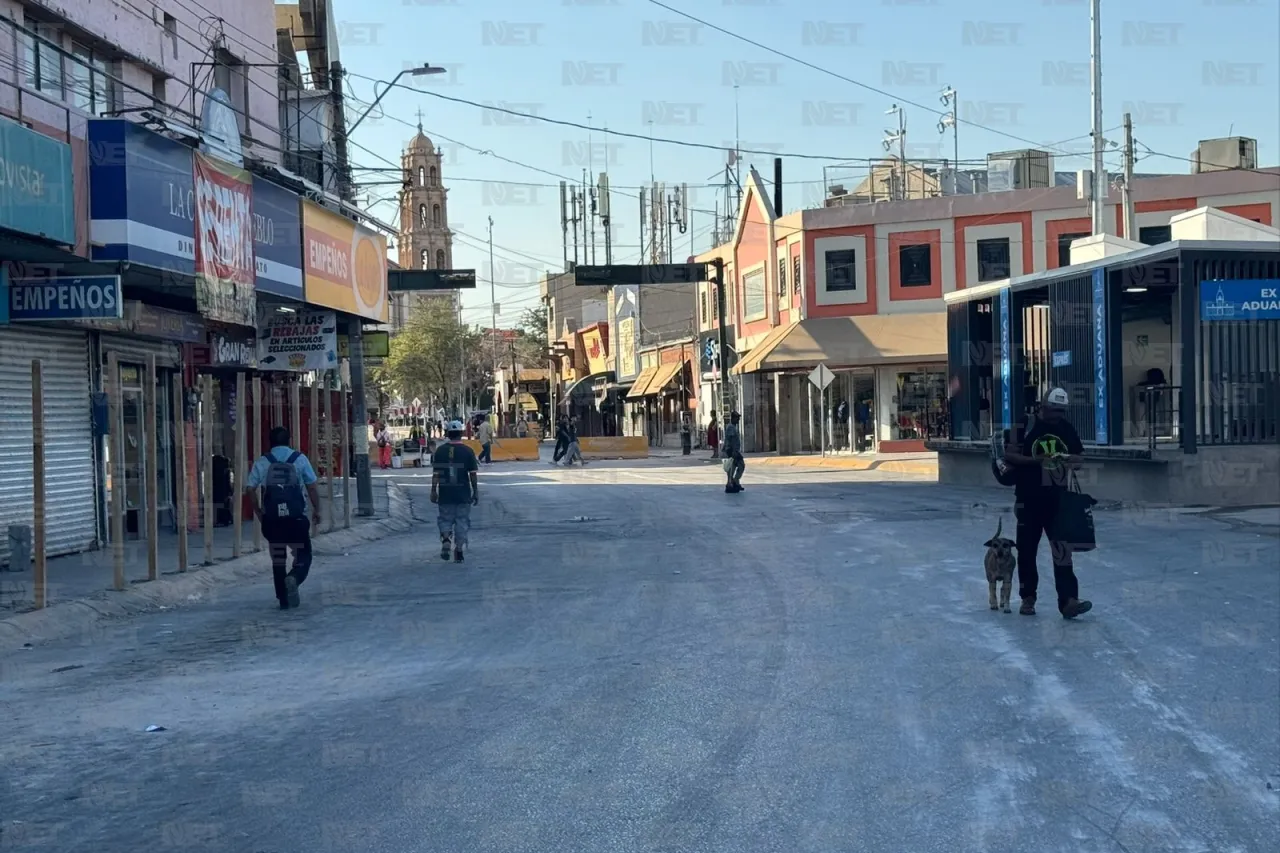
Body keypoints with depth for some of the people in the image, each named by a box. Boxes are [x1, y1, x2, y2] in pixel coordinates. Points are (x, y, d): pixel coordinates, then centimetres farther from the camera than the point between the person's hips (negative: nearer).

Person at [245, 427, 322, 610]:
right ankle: (294, 579, -22)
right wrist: (317, 510, 8)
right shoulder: (300, 459, 1)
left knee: (278, 560, 13)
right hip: (296, 518, -2)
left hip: (272, 519, 2)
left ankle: (283, 600, 15)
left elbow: (250, 489, -3)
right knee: (303, 556, 9)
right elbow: (312, 487, -3)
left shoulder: (261, 463, 4)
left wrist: (258, 512, 10)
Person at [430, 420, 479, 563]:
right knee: (462, 521, 8)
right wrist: (475, 491, 4)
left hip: (445, 494, 1)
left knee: (445, 519, 13)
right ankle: (459, 551, 9)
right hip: (463, 494, -1)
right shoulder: (467, 451, -5)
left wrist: (433, 491, 6)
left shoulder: (439, 451, -2)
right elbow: (472, 474, -4)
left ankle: (446, 539, -14)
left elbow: (435, 473, -1)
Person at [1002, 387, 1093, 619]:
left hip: (1058, 499, 2)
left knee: (1062, 550, -7)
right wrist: (1035, 460, -21)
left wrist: (1071, 460, -9)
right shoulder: (1025, 426, -5)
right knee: (1027, 550, 8)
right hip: (1029, 499, -2)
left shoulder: (1068, 429, 7)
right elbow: (1009, 455, -9)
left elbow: (1079, 457, 14)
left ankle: (1068, 601, -12)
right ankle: (1028, 598, 22)